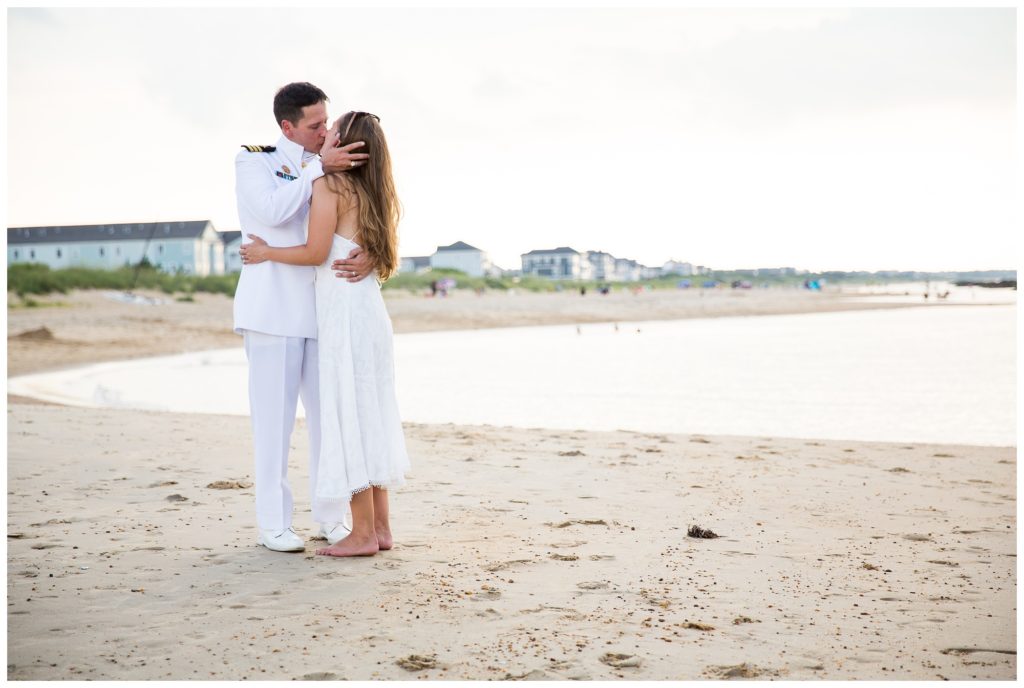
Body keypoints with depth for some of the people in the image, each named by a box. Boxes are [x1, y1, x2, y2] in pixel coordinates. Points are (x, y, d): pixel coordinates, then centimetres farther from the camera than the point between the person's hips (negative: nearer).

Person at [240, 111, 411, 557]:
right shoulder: (375, 194, 16)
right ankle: (380, 527, 12)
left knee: (347, 417, -5)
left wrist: (267, 252, 1)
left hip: (344, 314, -8)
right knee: (371, 416, 10)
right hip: (371, 309, 8)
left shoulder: (329, 185, -8)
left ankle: (363, 533, -4)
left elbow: (316, 252, -13)